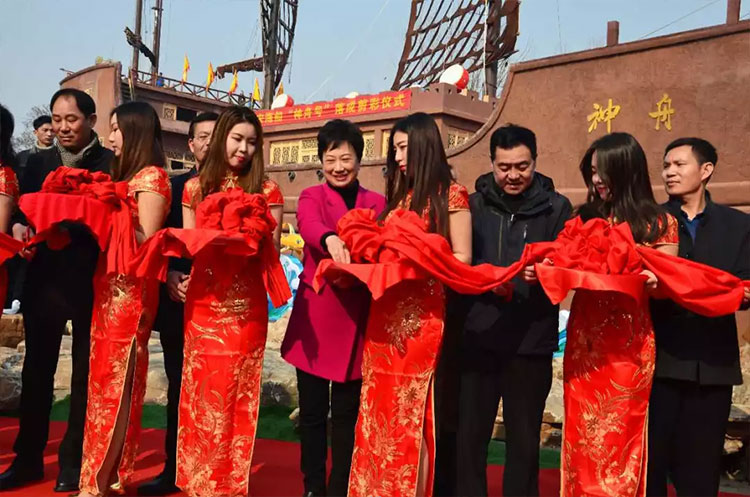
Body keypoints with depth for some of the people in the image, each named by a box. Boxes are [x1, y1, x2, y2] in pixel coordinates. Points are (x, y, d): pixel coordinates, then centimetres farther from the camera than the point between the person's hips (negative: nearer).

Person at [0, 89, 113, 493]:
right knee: (36, 372, 11)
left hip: (92, 284, -3)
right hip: (44, 280, 4)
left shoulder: (111, 163, -4)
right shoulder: (38, 162, 10)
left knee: (85, 376, 9)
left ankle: (73, 462, 22)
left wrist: (71, 218, -27)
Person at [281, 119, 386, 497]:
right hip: (313, 316, 0)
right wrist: (331, 239, -41)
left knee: (346, 412, 9)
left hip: (355, 319, 1)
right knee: (312, 410, 9)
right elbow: (309, 224, -20)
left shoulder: (377, 204, 10)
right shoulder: (311, 197, 4)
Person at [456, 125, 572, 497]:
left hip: (531, 342, 0)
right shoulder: (474, 205, 7)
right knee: (469, 438, 7)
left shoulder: (556, 208, 5)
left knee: (524, 441, 12)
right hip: (477, 338, 1)